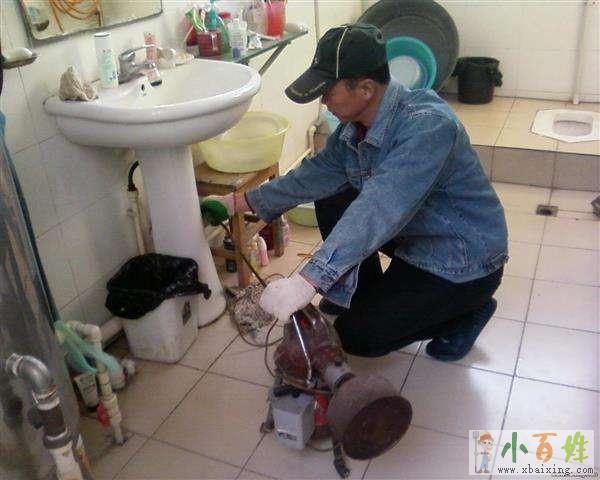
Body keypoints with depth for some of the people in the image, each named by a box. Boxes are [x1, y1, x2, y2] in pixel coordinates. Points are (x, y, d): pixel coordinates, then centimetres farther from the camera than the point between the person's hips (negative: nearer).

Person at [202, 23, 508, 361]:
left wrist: (308, 281, -53)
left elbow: (381, 209, -46)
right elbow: (316, 173, 2)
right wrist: (237, 203, 1)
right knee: (331, 199, 1)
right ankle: (367, 292, 17)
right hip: (415, 236, 8)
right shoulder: (357, 124, -8)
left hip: (466, 264, -7)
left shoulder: (428, 125, -34)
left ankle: (464, 313, 9)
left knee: (355, 336, -6)